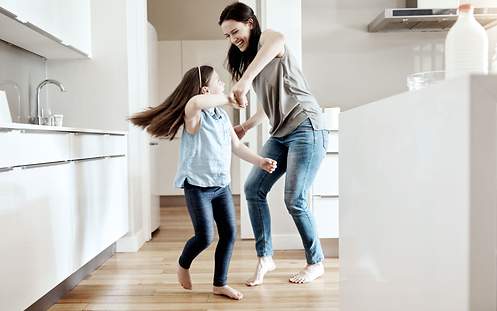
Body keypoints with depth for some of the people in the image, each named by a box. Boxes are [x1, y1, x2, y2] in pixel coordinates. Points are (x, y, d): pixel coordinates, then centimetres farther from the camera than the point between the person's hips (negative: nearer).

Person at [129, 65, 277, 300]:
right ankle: (183, 265, 29)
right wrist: (227, 99, -26)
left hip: (221, 185, 7)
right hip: (198, 186, -7)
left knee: (229, 233, 4)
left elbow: (237, 146, 14)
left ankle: (219, 284, 20)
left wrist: (259, 161, 4)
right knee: (204, 237, -5)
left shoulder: (222, 116, 9)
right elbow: (196, 102, -41)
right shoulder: (194, 115, -15)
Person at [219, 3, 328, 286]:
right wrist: (245, 127, 12)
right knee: (253, 189, -2)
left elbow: (277, 40, -33)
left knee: (294, 200, -8)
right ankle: (265, 258, 9)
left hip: (306, 128, -9)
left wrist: (245, 80, -40)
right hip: (281, 133, 9)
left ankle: (316, 263, 13)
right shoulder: (248, 60, 21)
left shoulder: (267, 38, -4)